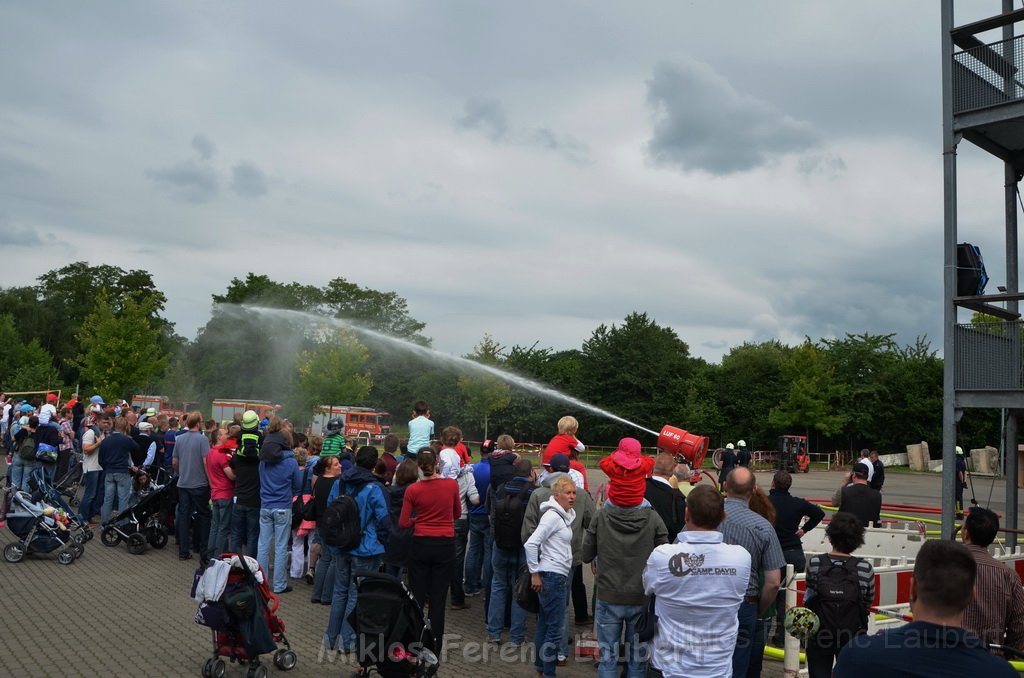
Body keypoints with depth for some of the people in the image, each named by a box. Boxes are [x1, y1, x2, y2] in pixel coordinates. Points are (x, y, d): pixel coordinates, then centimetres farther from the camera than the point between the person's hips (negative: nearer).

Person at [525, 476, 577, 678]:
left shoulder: (566, 515, 12)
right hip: (552, 576, -9)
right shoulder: (552, 516, -16)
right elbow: (530, 544, -22)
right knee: (556, 628, -3)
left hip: (559, 575, 9)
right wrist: (535, 573, -17)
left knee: (545, 624, 16)